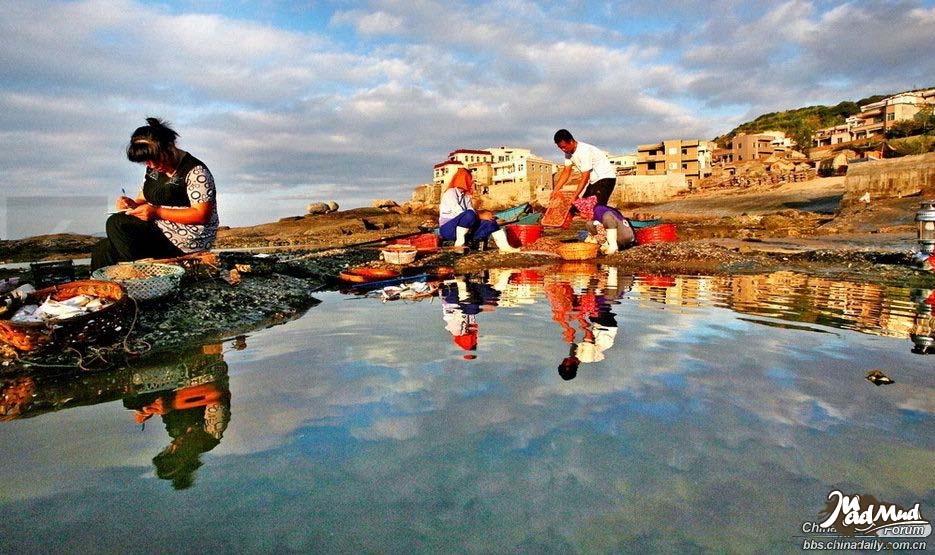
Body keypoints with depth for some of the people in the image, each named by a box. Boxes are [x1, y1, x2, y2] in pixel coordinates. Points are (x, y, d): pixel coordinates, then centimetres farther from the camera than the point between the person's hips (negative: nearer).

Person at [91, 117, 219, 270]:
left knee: (116, 224, -19)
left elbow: (202, 215, -21)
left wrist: (158, 212, -22)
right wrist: (134, 204, -3)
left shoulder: (195, 172, -14)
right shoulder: (154, 168, 12)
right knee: (101, 250, 0)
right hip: (158, 230, 9)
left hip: (187, 241, -9)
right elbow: (146, 198, 22)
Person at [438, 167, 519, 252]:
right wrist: (480, 216, -19)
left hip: (466, 229, 8)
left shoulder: (466, 196, 17)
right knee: (469, 215, -35)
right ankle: (459, 242, -27)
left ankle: (504, 246, -13)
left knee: (489, 221, -7)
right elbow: (459, 213, -20)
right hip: (448, 229, -8)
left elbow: (473, 211, 4)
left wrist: (482, 214, -17)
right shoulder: (450, 193, -8)